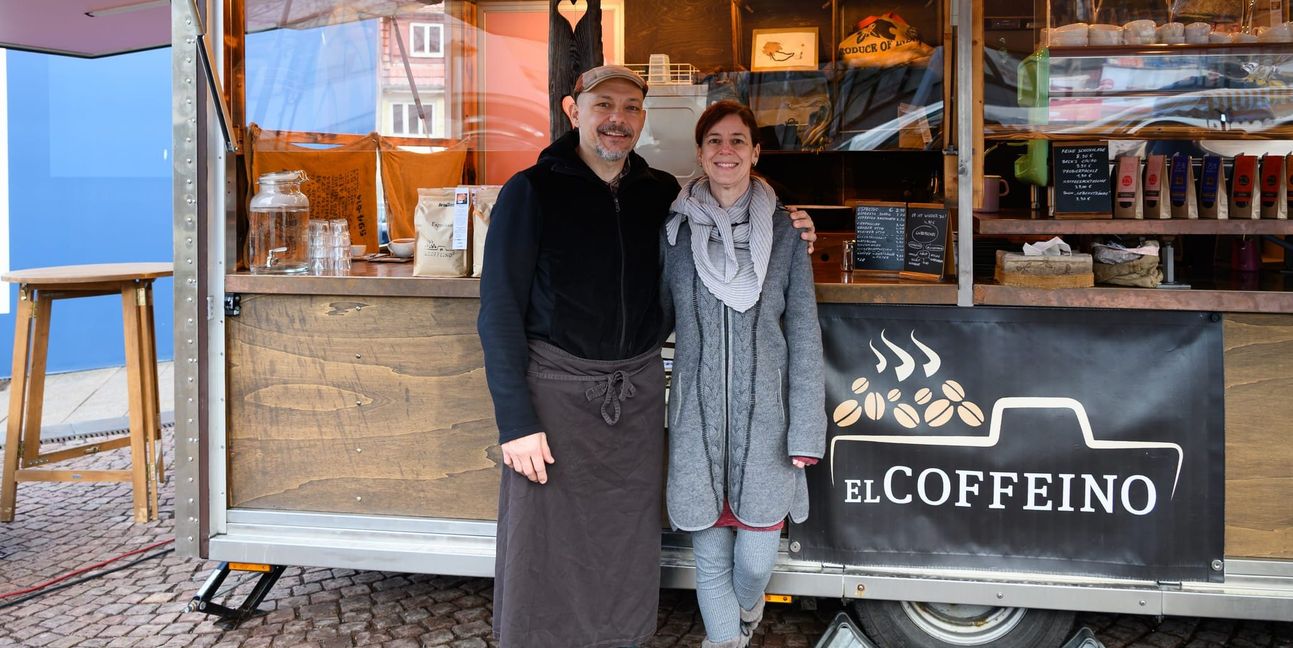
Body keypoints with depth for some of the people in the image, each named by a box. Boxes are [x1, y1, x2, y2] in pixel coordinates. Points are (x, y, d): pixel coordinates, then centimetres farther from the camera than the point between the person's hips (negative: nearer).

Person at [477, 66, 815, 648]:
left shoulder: (661, 194, 7)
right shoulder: (533, 191, -6)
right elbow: (500, 310, -8)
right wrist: (516, 420, -15)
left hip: (638, 393, 4)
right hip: (556, 388, -4)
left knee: (626, 551, 12)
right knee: (542, 554, 2)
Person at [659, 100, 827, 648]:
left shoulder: (782, 233, 1)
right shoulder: (675, 230, 2)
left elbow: (804, 335, 1)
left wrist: (805, 433, -4)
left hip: (764, 417, 0)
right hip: (698, 418, 0)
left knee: (756, 558, 6)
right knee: (711, 557, 5)